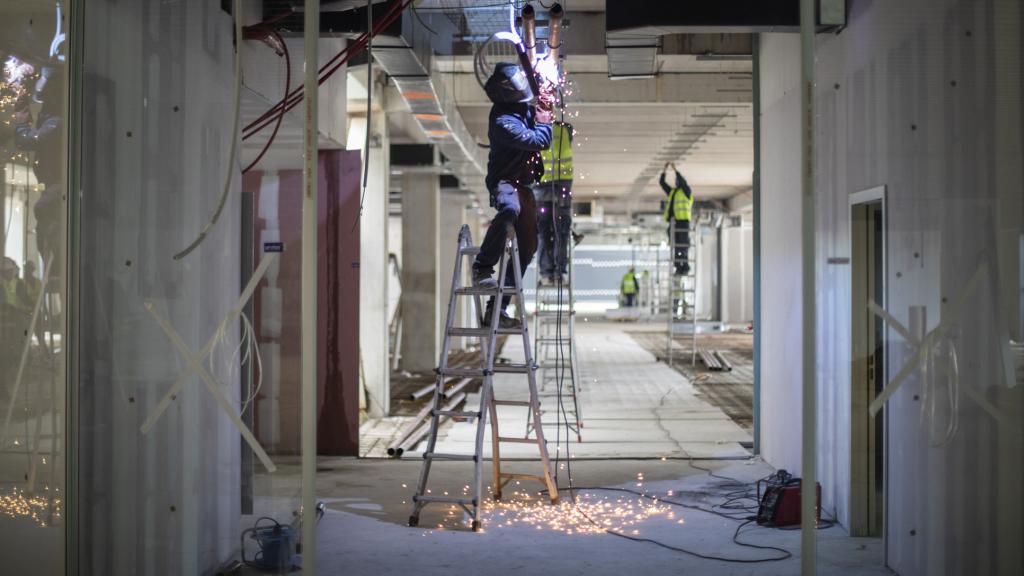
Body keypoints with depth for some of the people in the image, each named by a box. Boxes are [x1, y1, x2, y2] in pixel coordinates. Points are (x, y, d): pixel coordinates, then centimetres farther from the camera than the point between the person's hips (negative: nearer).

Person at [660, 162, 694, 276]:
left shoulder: (686, 191, 6)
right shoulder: (672, 191, 22)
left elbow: (682, 181, -12)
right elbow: (662, 182, 19)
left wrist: (675, 169, -11)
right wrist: (664, 169, 9)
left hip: (683, 221, -6)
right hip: (673, 222, 6)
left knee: (683, 246, -8)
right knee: (674, 246, 3)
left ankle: (685, 267, -4)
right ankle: (678, 267, 5)